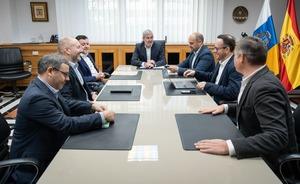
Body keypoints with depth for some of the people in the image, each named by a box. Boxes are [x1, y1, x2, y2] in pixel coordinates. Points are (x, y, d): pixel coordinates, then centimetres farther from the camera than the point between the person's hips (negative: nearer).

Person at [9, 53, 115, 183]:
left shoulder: (45, 87, 0)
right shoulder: (37, 97, -28)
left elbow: (67, 106, 12)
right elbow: (67, 124, -29)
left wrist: (92, 106, -3)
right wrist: (102, 117, -23)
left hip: (46, 151, 8)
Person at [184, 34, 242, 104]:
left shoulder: (235, 66, -21)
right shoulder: (221, 61, 6)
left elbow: (232, 92, -27)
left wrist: (207, 86, -22)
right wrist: (195, 73, 9)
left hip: (224, 105, -8)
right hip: (213, 99, 8)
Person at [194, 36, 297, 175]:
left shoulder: (265, 87, -27)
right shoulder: (257, 78, 1)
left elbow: (277, 137, -35)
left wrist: (228, 146, -42)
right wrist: (226, 107, 3)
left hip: (267, 160, -8)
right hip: (254, 151, 8)